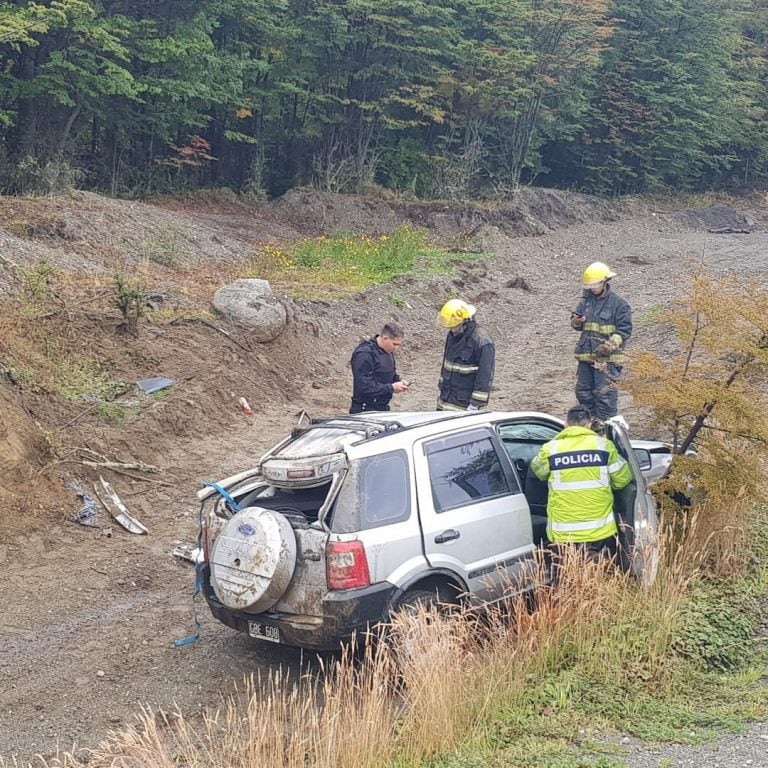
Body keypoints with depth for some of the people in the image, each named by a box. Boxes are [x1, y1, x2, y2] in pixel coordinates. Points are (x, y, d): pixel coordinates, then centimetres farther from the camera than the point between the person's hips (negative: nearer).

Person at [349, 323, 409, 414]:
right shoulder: (364, 355, -19)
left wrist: (398, 383, 3)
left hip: (383, 409, 8)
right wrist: (391, 388, -20)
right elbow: (364, 387, -25)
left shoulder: (388, 353, 10)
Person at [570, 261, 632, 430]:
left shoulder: (618, 303, -7)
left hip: (607, 357, -7)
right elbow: (577, 319, 22)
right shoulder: (586, 300, 11)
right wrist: (576, 321, -3)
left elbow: (625, 329, -7)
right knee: (583, 390, 13)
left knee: (605, 392, -7)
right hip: (585, 354, 7)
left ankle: (604, 425, 0)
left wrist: (610, 345, -21)